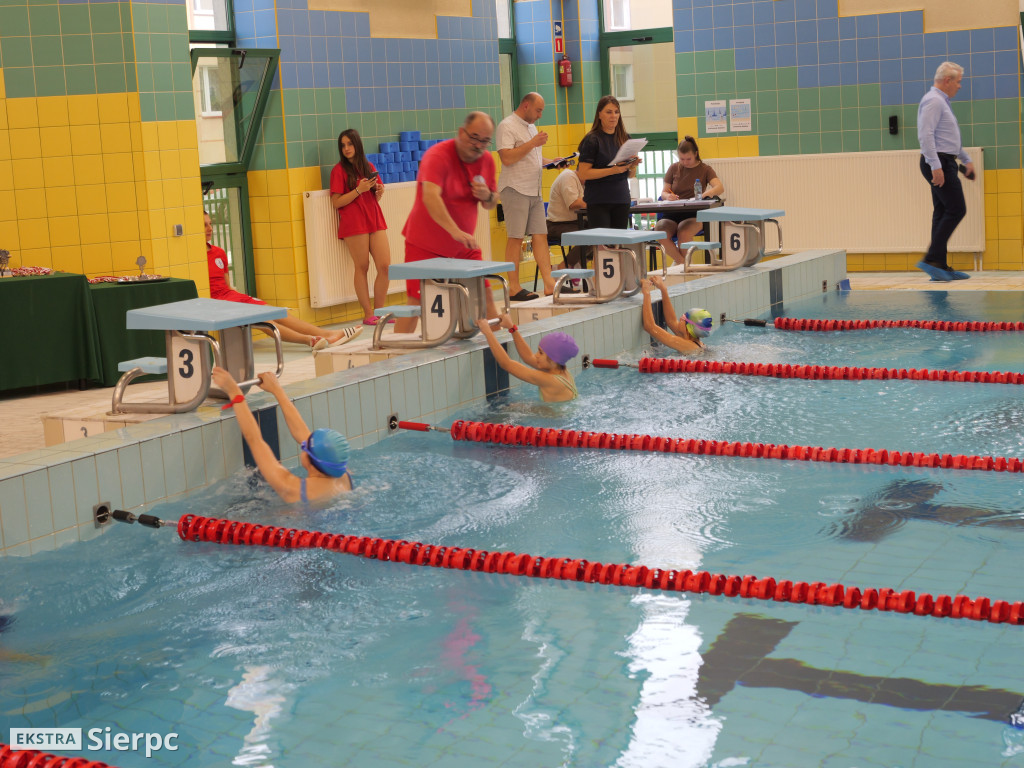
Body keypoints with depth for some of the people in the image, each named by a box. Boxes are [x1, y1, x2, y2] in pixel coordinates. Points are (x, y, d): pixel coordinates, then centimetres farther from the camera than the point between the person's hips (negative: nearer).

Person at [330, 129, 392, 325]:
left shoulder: (369, 167, 15)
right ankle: (368, 314, 2)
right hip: (354, 224, -5)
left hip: (375, 220, 5)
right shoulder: (339, 170, -1)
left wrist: (378, 191, 1)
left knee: (385, 266, -1)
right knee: (362, 268, -3)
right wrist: (359, 190, -16)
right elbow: (337, 202, -7)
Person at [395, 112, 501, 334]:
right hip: (426, 244, -6)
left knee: (485, 298, 3)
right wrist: (455, 231, -49)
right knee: (416, 303, -10)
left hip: (464, 245, 6)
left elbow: (491, 205, 14)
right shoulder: (438, 155, -19)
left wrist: (487, 196, -12)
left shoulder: (487, 160, 3)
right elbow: (430, 197, -36)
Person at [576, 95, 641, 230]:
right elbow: (583, 174, -12)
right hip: (598, 202, -5)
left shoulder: (625, 138, 11)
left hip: (622, 199, 5)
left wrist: (633, 166, -8)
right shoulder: (592, 140, -4)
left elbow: (631, 174, 15)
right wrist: (613, 170, -20)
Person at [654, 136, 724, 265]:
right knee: (660, 230, -31)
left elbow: (720, 188, -7)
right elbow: (663, 192, 15)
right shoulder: (674, 168, 15)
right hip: (672, 213, 3)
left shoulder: (705, 169, 8)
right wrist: (668, 196, -12)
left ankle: (683, 263, -9)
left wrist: (705, 194, -29)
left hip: (694, 213, -3)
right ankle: (682, 263, -14)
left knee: (683, 233, -37)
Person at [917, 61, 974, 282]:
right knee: (956, 210, -13)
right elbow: (925, 135, -23)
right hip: (939, 164, -11)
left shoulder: (942, 102, 21)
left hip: (943, 164, 11)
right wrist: (936, 166, -27)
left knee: (942, 213, 8)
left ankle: (939, 266, 9)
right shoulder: (933, 101, -13)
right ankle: (932, 259, -15)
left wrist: (966, 159, 31)